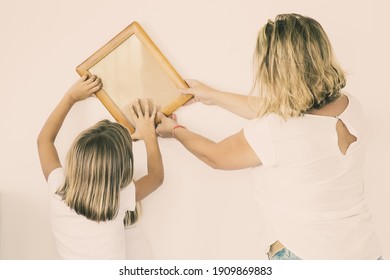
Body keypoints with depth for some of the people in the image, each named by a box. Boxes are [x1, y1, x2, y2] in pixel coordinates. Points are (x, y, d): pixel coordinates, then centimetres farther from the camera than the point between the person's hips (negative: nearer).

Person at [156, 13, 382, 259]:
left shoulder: (272, 133, -24)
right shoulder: (350, 106, -5)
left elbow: (215, 156, -4)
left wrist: (175, 130, 15)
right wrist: (213, 96, 20)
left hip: (306, 256, -5)